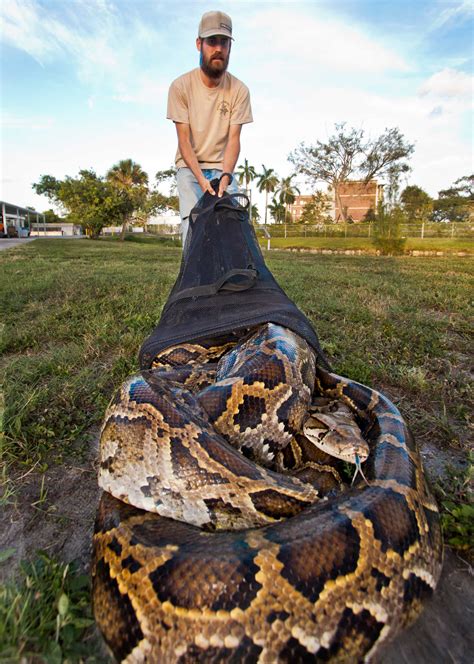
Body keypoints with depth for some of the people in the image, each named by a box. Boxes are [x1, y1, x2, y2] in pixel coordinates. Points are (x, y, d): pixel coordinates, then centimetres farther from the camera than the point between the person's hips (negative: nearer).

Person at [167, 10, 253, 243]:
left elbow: (233, 139, -9)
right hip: (189, 166, -1)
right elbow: (184, 140, -11)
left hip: (223, 167, 2)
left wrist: (226, 175, -27)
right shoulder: (181, 86, -8)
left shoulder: (239, 90, -5)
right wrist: (200, 178, -25)